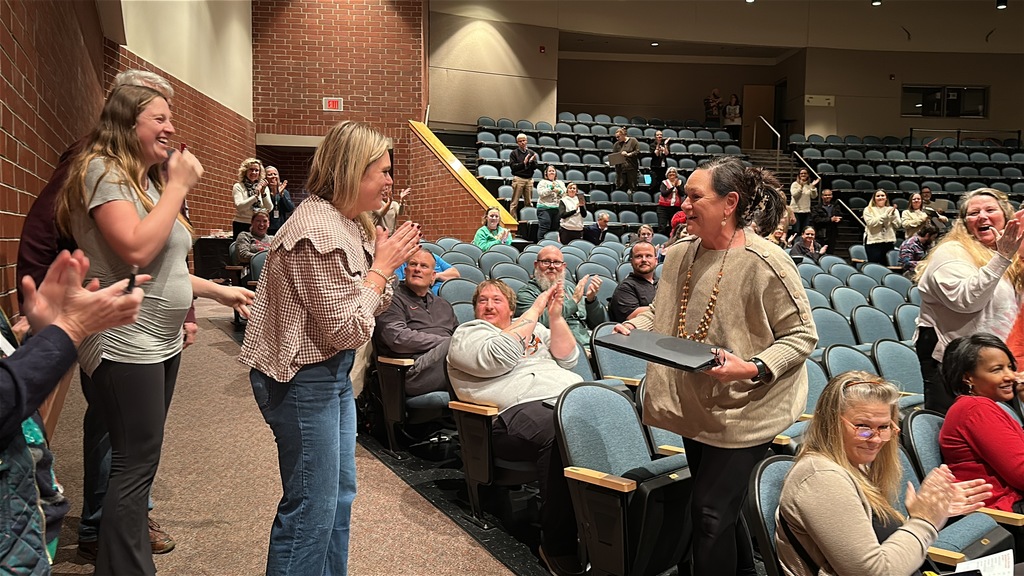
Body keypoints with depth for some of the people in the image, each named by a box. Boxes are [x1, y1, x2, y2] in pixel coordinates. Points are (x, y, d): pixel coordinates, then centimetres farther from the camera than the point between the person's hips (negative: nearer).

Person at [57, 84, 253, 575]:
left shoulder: (148, 178, 16)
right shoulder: (103, 170, -12)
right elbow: (137, 250, -27)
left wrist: (218, 291, 17)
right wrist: (178, 186, -19)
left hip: (162, 341, 10)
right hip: (125, 344, -9)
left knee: (139, 460, 16)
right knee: (136, 463, -5)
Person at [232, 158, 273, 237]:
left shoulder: (264, 188, 10)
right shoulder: (238, 186, 2)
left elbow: (269, 208, -2)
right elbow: (239, 206, -13)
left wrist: (263, 193, -15)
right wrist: (256, 195, -20)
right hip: (242, 226, -3)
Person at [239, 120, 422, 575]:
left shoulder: (347, 222, 7)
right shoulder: (320, 231, -23)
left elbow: (374, 305, 11)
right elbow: (345, 330, -22)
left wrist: (386, 260, -3)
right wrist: (382, 266, -14)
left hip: (331, 372, 10)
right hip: (302, 379, -10)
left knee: (340, 492, 19)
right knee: (311, 505, 2)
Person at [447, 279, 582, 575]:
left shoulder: (534, 328, 31)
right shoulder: (466, 333, 15)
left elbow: (568, 358, 20)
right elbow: (498, 357, -7)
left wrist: (555, 316, 8)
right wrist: (534, 313, 0)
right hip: (518, 409, -5)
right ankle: (558, 546, -29)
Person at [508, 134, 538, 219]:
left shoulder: (531, 153, 13)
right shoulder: (514, 153, 4)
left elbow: (535, 167, 8)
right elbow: (513, 167, -6)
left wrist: (531, 161, -13)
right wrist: (523, 163, -16)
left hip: (529, 179, 3)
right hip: (518, 179, -3)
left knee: (529, 202, 5)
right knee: (515, 202, -4)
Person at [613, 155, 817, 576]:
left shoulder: (764, 263, -19)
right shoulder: (679, 254, 2)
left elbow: (802, 335, -14)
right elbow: (661, 314, 16)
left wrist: (754, 368, -27)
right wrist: (636, 326, -4)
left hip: (743, 411, -7)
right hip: (694, 406, 7)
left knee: (711, 511, -2)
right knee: (720, 504, 21)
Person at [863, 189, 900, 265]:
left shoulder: (892, 210, 14)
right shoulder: (868, 210, 5)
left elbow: (897, 225, 4)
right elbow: (871, 223, -12)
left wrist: (893, 214, -10)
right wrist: (885, 215, -13)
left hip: (889, 241, 3)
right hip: (873, 241, -3)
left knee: (886, 266, 3)